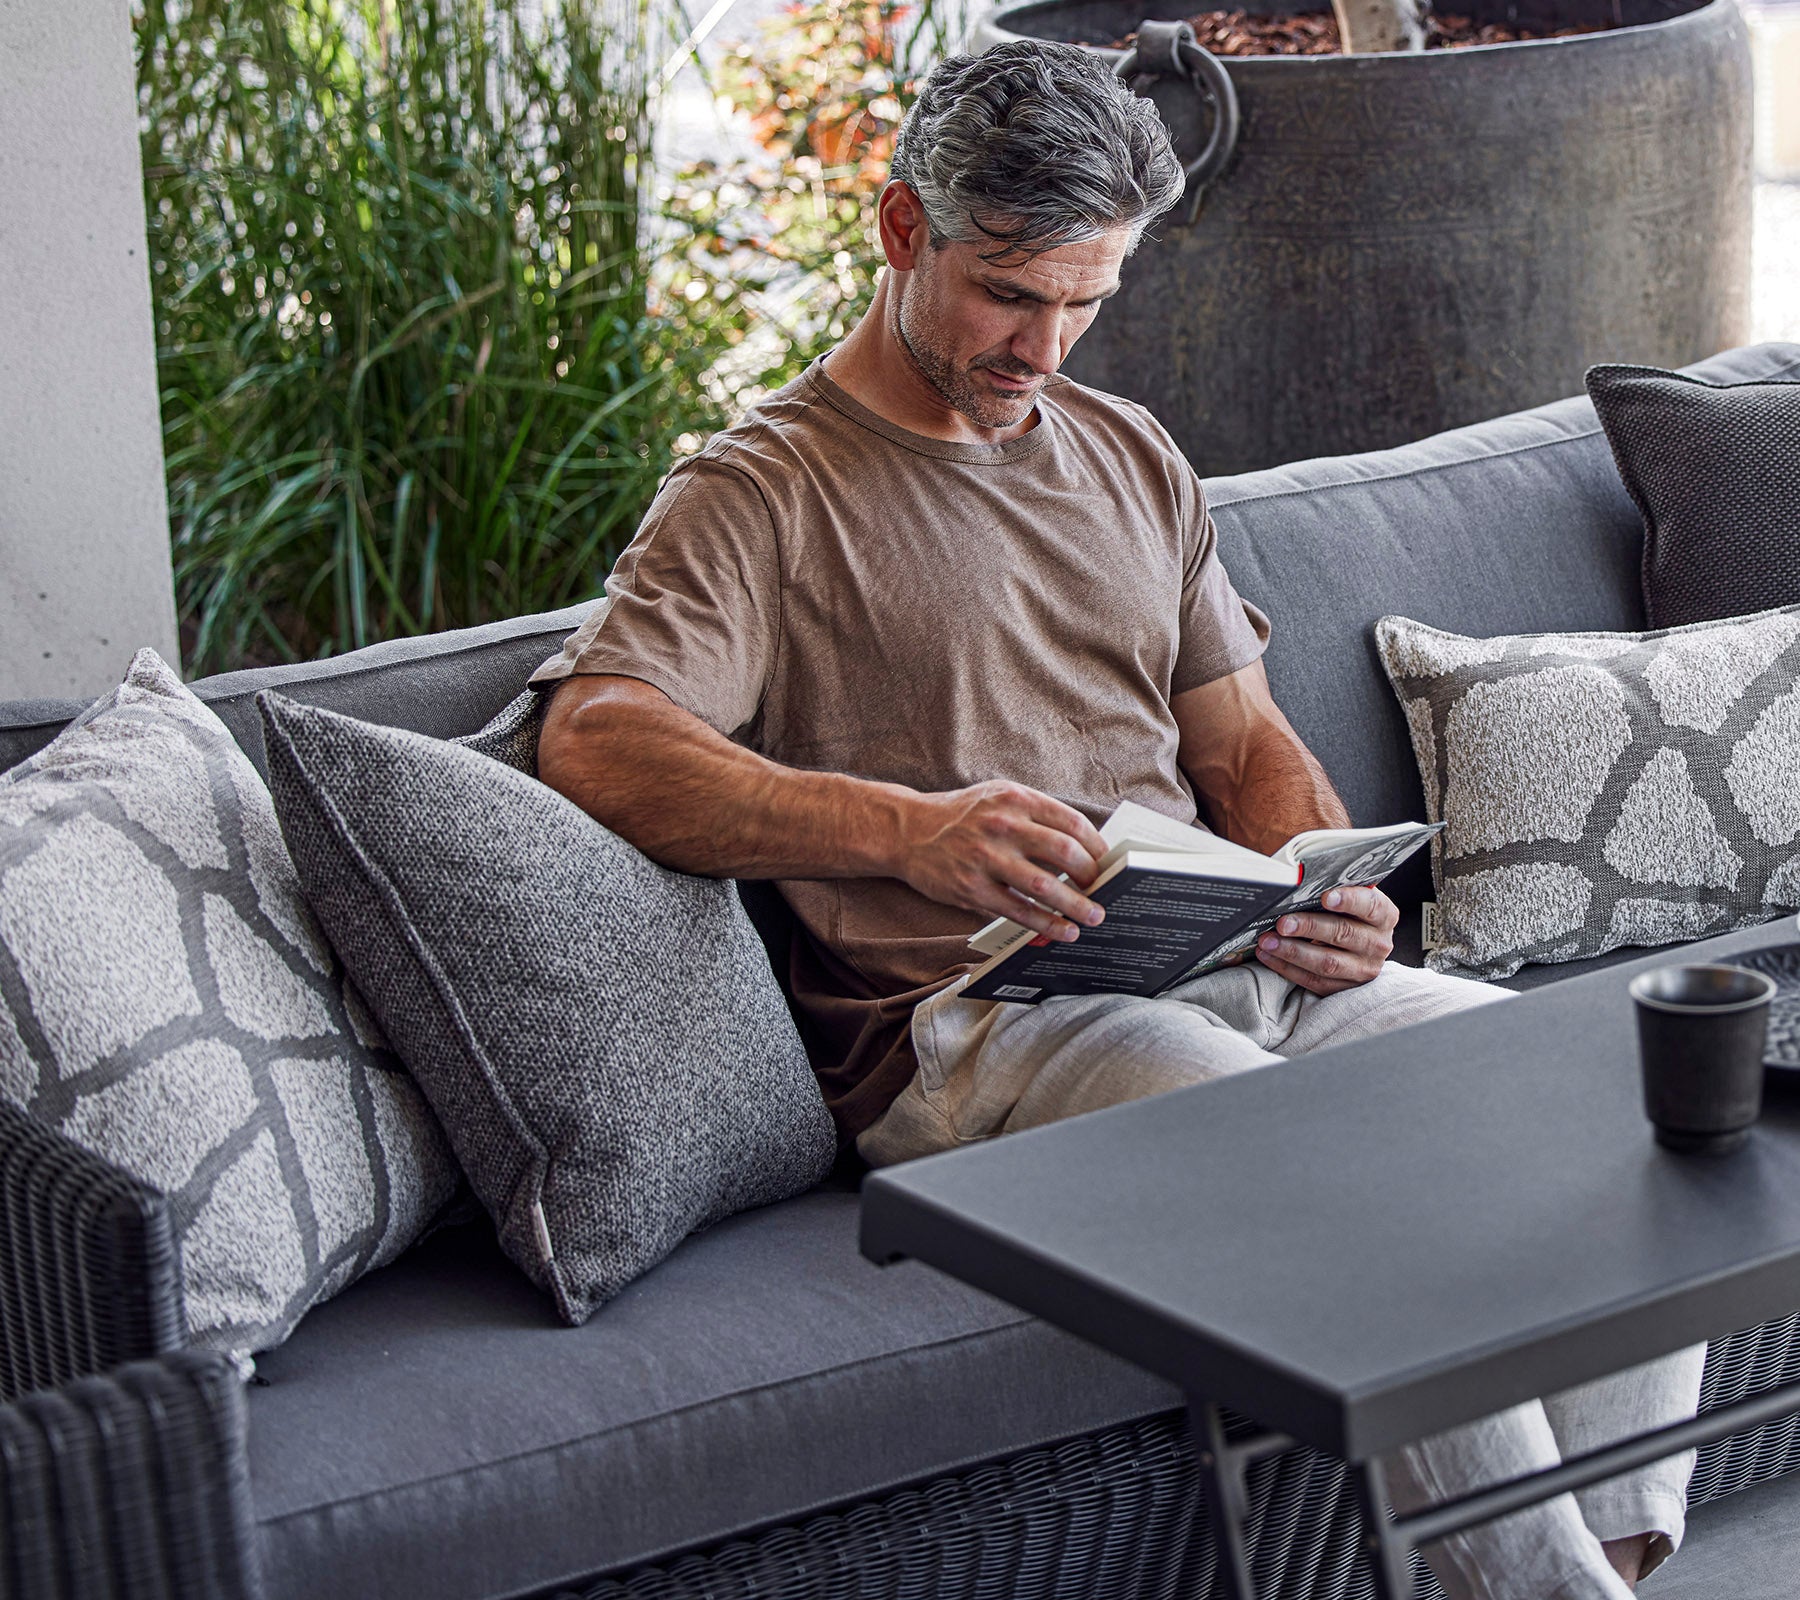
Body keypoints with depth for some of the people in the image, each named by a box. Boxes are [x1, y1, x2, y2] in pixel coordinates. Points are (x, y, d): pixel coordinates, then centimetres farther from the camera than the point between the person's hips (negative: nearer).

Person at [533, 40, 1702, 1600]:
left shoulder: (1132, 458, 22)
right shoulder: (761, 493, 0)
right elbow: (593, 740, -16)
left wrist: (1332, 894, 0)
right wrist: (908, 830, -29)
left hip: (1230, 967, 7)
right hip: (974, 1028, -7)